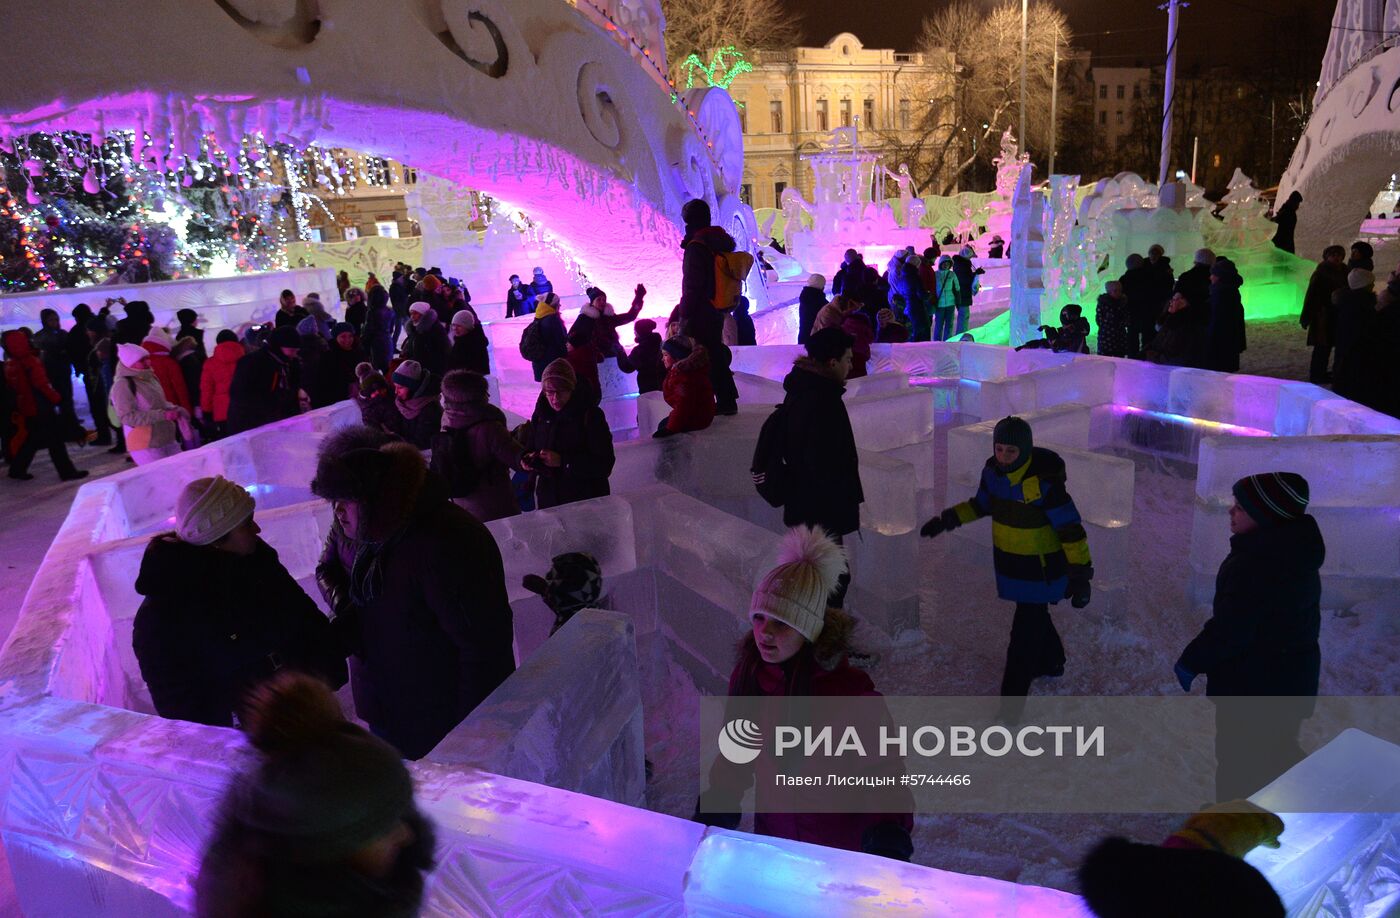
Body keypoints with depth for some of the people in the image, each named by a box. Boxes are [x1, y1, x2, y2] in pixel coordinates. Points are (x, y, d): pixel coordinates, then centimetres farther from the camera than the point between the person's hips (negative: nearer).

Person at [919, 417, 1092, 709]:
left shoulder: (1043, 483, -29)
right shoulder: (993, 471, -8)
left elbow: (1071, 529, -23)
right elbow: (982, 503, 12)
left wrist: (1080, 575, -23)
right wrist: (947, 519, 6)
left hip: (1040, 569, -7)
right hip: (1009, 563, 7)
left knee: (1025, 632, -2)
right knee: (1034, 615, 27)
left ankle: (1012, 701, 8)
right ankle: (1051, 662, 53)